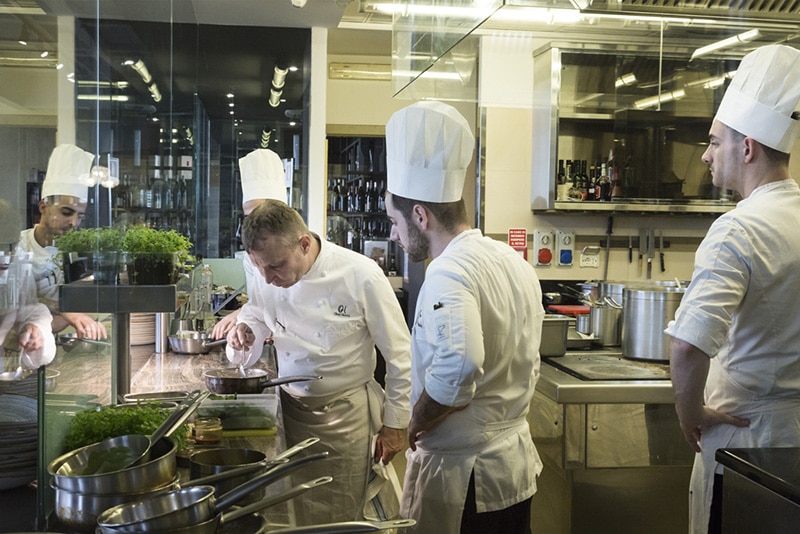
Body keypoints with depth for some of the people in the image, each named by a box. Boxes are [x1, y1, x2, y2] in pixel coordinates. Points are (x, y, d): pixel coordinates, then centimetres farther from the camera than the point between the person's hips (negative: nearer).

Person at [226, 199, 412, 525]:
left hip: (348, 413, -4)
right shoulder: (269, 279, -5)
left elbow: (399, 354, -11)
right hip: (291, 410, 4)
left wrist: (395, 423, -6)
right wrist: (244, 334, -13)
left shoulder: (361, 275, -19)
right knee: (299, 513, 13)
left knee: (349, 514, 6)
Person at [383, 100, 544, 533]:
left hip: (462, 472, -8)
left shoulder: (448, 275, -22)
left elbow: (457, 367, -37)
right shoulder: (515, 262, 6)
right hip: (517, 461, 9)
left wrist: (413, 426, -21)